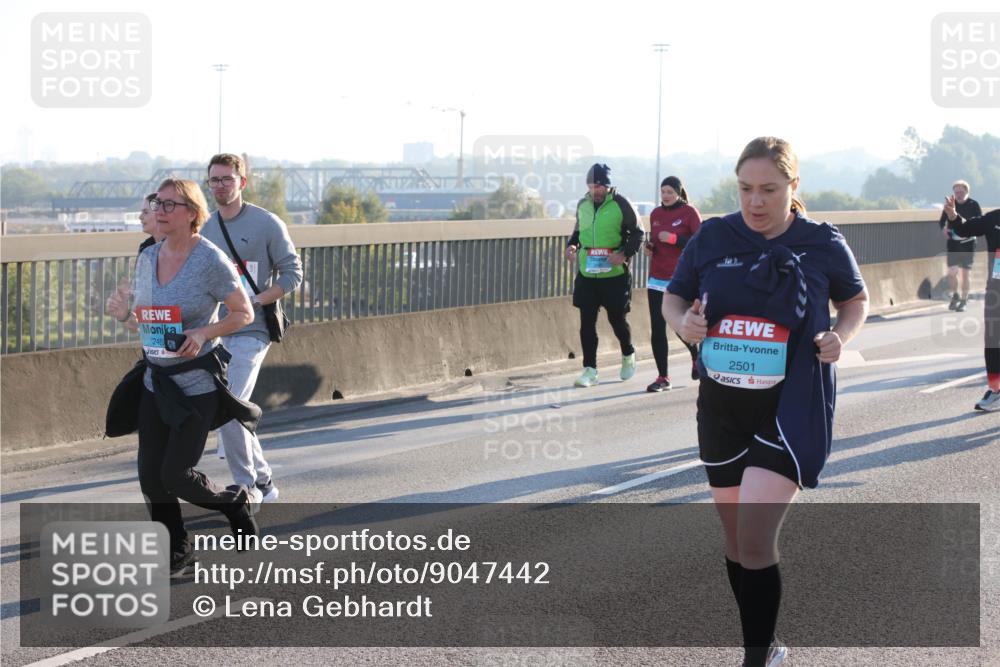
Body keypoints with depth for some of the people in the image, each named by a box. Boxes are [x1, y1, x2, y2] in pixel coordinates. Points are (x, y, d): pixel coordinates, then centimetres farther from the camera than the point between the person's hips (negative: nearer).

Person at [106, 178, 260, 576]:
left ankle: (235, 502, 23)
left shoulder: (210, 261, -14)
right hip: (156, 380, 6)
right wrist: (124, 315, -8)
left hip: (197, 383, -6)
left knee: (176, 475, -7)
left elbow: (244, 313, -7)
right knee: (151, 477, 3)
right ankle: (176, 551, 22)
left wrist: (204, 334, -22)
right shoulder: (148, 258, 5)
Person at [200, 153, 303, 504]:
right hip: (216, 333, 7)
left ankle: (247, 487, -6)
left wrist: (254, 301, -17)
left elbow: (292, 274, -6)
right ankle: (263, 482, 26)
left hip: (250, 333, -7)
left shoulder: (267, 224, -7)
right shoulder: (207, 228, 10)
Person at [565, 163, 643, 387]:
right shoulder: (582, 205, 7)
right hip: (586, 274, 4)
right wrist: (571, 245, 1)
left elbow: (637, 234, -4)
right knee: (587, 322, 0)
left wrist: (624, 253, -20)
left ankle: (628, 356, 35)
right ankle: (590, 370, 6)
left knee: (617, 319, 7)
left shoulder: (620, 205, -8)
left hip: (614, 274, -4)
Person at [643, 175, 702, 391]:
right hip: (657, 281, 4)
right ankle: (663, 377, 4)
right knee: (657, 329, -3)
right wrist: (648, 247, 0)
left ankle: (696, 357, 35)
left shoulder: (689, 212, -6)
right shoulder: (655, 214, 9)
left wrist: (674, 239, -20)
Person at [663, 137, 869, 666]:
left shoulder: (822, 243, -5)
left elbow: (855, 299, 11)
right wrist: (682, 321, -11)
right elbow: (673, 297, 11)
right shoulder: (711, 237, -2)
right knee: (736, 542, 14)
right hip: (721, 408, 4)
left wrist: (840, 337, -9)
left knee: (754, 542, -17)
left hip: (792, 409, -4)